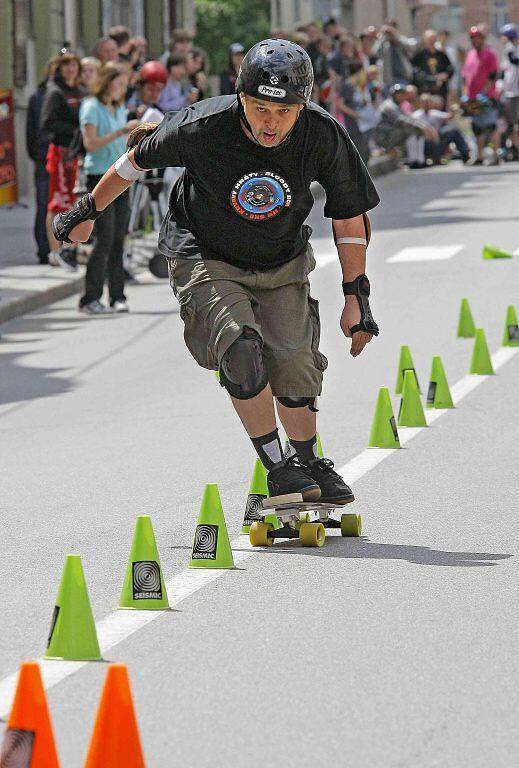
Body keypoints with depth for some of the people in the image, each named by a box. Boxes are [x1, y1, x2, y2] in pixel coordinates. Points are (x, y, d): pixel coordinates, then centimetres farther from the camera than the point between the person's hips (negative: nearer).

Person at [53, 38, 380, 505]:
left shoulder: (324, 136, -22)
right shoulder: (202, 128, -28)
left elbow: (349, 216, -7)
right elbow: (139, 157, -7)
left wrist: (357, 296, -6)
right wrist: (89, 212, 6)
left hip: (282, 265, 2)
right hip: (206, 260, -2)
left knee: (294, 368, -6)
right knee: (241, 352, -24)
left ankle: (310, 463, 20)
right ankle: (278, 468, -13)